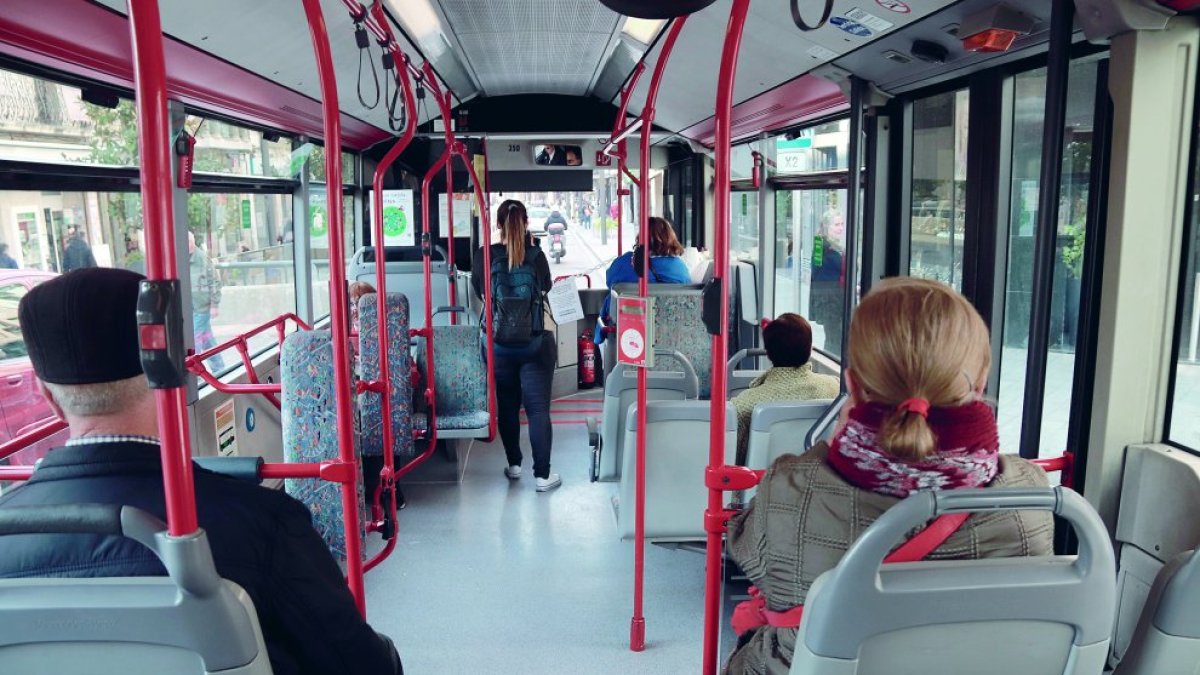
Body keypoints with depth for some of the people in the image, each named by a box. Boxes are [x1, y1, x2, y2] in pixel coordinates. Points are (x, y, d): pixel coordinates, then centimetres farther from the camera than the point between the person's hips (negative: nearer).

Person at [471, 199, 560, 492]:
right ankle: (542, 475, 5)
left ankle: (514, 465, 28)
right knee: (538, 408, 2)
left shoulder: (484, 256, -7)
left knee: (507, 406, 16)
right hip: (535, 344, -1)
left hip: (499, 344, 1)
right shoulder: (536, 256, -7)